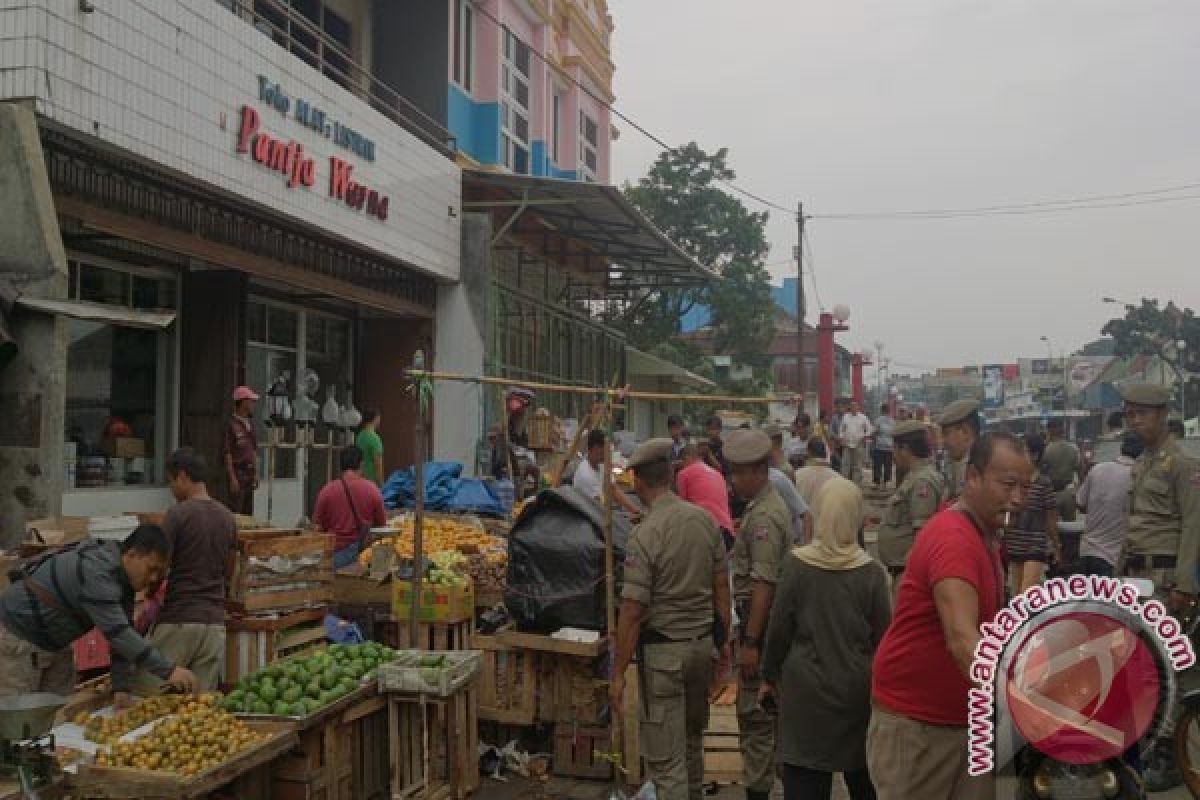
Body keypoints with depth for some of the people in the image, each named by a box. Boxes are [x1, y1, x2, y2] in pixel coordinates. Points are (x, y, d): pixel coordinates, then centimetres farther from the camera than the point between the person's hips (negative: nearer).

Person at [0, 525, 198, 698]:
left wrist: (122, 688, -11)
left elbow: (123, 634, -3)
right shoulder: (96, 570, -32)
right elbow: (117, 632, -37)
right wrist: (168, 671, -39)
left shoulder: (124, 578, -4)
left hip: (53, 645, 9)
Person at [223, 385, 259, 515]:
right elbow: (226, 453, -13)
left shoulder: (250, 424, 13)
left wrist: (256, 474, 15)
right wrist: (232, 478, -16)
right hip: (237, 472, -8)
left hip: (249, 473, 8)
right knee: (236, 513, -7)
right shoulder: (232, 425, -11)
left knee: (248, 514, 10)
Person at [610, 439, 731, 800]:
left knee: (665, 757, 3)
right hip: (703, 642, 7)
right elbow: (721, 587, 5)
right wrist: (725, 638, 17)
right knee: (693, 736, 27)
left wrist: (618, 674, -11)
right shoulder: (705, 519, -2)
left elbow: (633, 611, -18)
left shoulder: (645, 535, -19)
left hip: (664, 649, -6)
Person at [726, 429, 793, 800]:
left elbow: (763, 584, -24)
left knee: (755, 713, -4)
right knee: (764, 709, 19)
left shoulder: (764, 516, -19)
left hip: (760, 622, -10)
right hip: (761, 620, 10)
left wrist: (751, 641, -24)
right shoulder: (764, 506, 13)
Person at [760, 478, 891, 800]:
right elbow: (883, 636, -2)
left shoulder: (797, 564, -11)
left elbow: (779, 628, -5)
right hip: (858, 687, 2)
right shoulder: (871, 572, -9)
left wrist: (770, 676, 9)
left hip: (806, 687, -1)